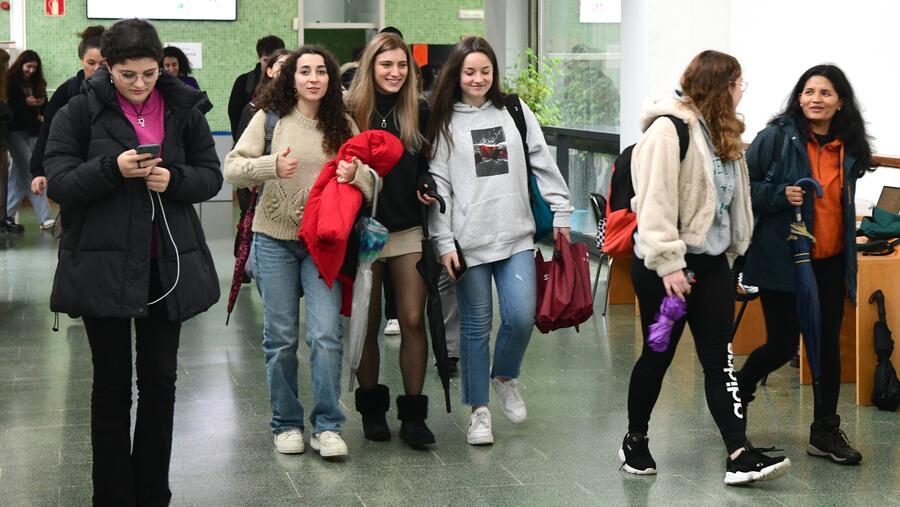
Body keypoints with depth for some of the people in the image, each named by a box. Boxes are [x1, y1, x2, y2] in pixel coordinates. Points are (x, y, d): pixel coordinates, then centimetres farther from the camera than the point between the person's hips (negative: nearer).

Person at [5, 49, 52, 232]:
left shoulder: (36, 83, 12)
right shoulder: (10, 82, -5)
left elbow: (45, 107, 12)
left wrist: (42, 102, -10)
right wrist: (25, 103, -19)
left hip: (32, 131, 6)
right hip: (16, 131, -6)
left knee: (18, 174, 11)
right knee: (30, 173, -9)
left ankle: (8, 216, 18)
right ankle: (44, 217, -13)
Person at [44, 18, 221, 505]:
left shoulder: (183, 110, 3)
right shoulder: (80, 112, -4)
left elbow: (211, 176, 4)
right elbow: (58, 184, -8)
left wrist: (173, 179, -17)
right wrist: (113, 168, -24)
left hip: (167, 264, 2)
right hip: (102, 264, -2)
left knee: (160, 381, 10)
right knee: (112, 384, 6)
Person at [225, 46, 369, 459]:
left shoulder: (343, 125, 5)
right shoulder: (270, 118, 0)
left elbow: (369, 185, 5)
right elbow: (232, 168, -5)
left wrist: (356, 173, -18)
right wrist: (271, 165, -22)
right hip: (275, 239, 0)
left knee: (326, 334, -9)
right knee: (280, 337, 6)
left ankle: (327, 427, 2)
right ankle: (286, 424, 20)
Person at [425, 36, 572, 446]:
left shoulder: (515, 113, 7)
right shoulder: (445, 122, 3)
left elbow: (544, 166, 9)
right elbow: (438, 184, -1)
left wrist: (561, 213, 4)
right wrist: (444, 243, -7)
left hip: (516, 237, 1)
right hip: (468, 241, -1)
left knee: (521, 317, -8)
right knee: (476, 327, 4)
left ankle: (504, 376, 22)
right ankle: (479, 410, 16)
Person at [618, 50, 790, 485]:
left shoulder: (722, 133, 13)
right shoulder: (669, 129, -15)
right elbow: (655, 202, -21)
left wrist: (735, 248, 12)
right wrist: (668, 264, -23)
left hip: (710, 261, 7)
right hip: (664, 265, -7)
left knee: (719, 359, 0)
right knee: (658, 355, 5)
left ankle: (739, 456, -4)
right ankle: (635, 441, 24)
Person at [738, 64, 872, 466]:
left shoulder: (848, 148, 7)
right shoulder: (777, 138, -10)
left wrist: (849, 257, 17)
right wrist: (780, 195, -22)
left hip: (829, 263, 5)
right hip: (782, 260, -5)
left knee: (828, 345, 7)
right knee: (783, 345, 0)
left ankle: (825, 432, 18)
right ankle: (736, 393, 30)